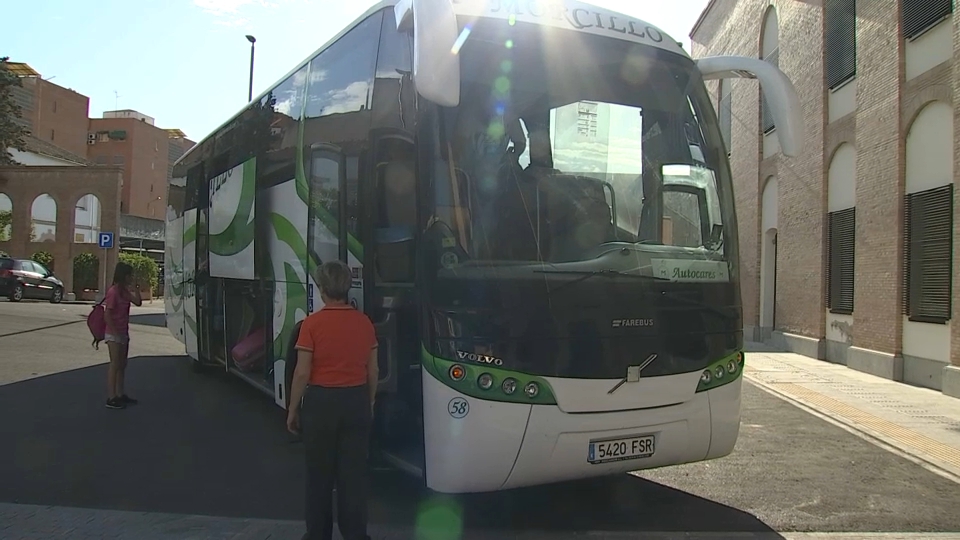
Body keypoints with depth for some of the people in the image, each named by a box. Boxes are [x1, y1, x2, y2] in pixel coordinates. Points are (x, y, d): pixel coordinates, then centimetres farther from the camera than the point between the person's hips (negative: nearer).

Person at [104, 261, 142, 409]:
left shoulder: (125, 291, 10)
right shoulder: (113, 291, -17)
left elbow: (138, 302, 12)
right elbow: (107, 314, -20)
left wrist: (136, 288, 1)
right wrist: (115, 332, -20)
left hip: (123, 333, 9)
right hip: (114, 334, -9)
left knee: (122, 364, 14)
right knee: (115, 365, -6)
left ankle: (120, 394, 22)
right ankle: (111, 398, -3)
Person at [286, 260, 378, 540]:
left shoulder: (312, 323, -12)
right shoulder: (364, 323, -1)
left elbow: (302, 373, -11)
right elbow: (373, 370, 6)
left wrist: (292, 411, 0)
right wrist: (369, 403, 19)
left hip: (321, 402, -3)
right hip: (356, 401, 3)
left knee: (320, 472, 12)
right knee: (354, 472, 11)